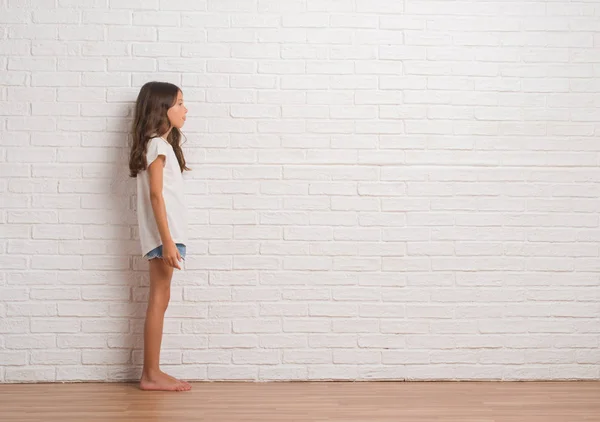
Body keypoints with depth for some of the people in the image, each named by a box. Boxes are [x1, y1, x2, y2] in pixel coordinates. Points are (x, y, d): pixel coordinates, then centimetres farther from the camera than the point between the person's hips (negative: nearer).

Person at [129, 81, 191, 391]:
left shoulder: (163, 144, 18)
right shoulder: (157, 145, -11)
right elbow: (155, 195, -18)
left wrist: (170, 238, 15)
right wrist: (167, 240, -22)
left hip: (168, 232, 9)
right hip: (163, 233, -9)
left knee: (159, 299, 9)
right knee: (159, 299, -5)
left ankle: (152, 372, 15)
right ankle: (151, 374, 2)